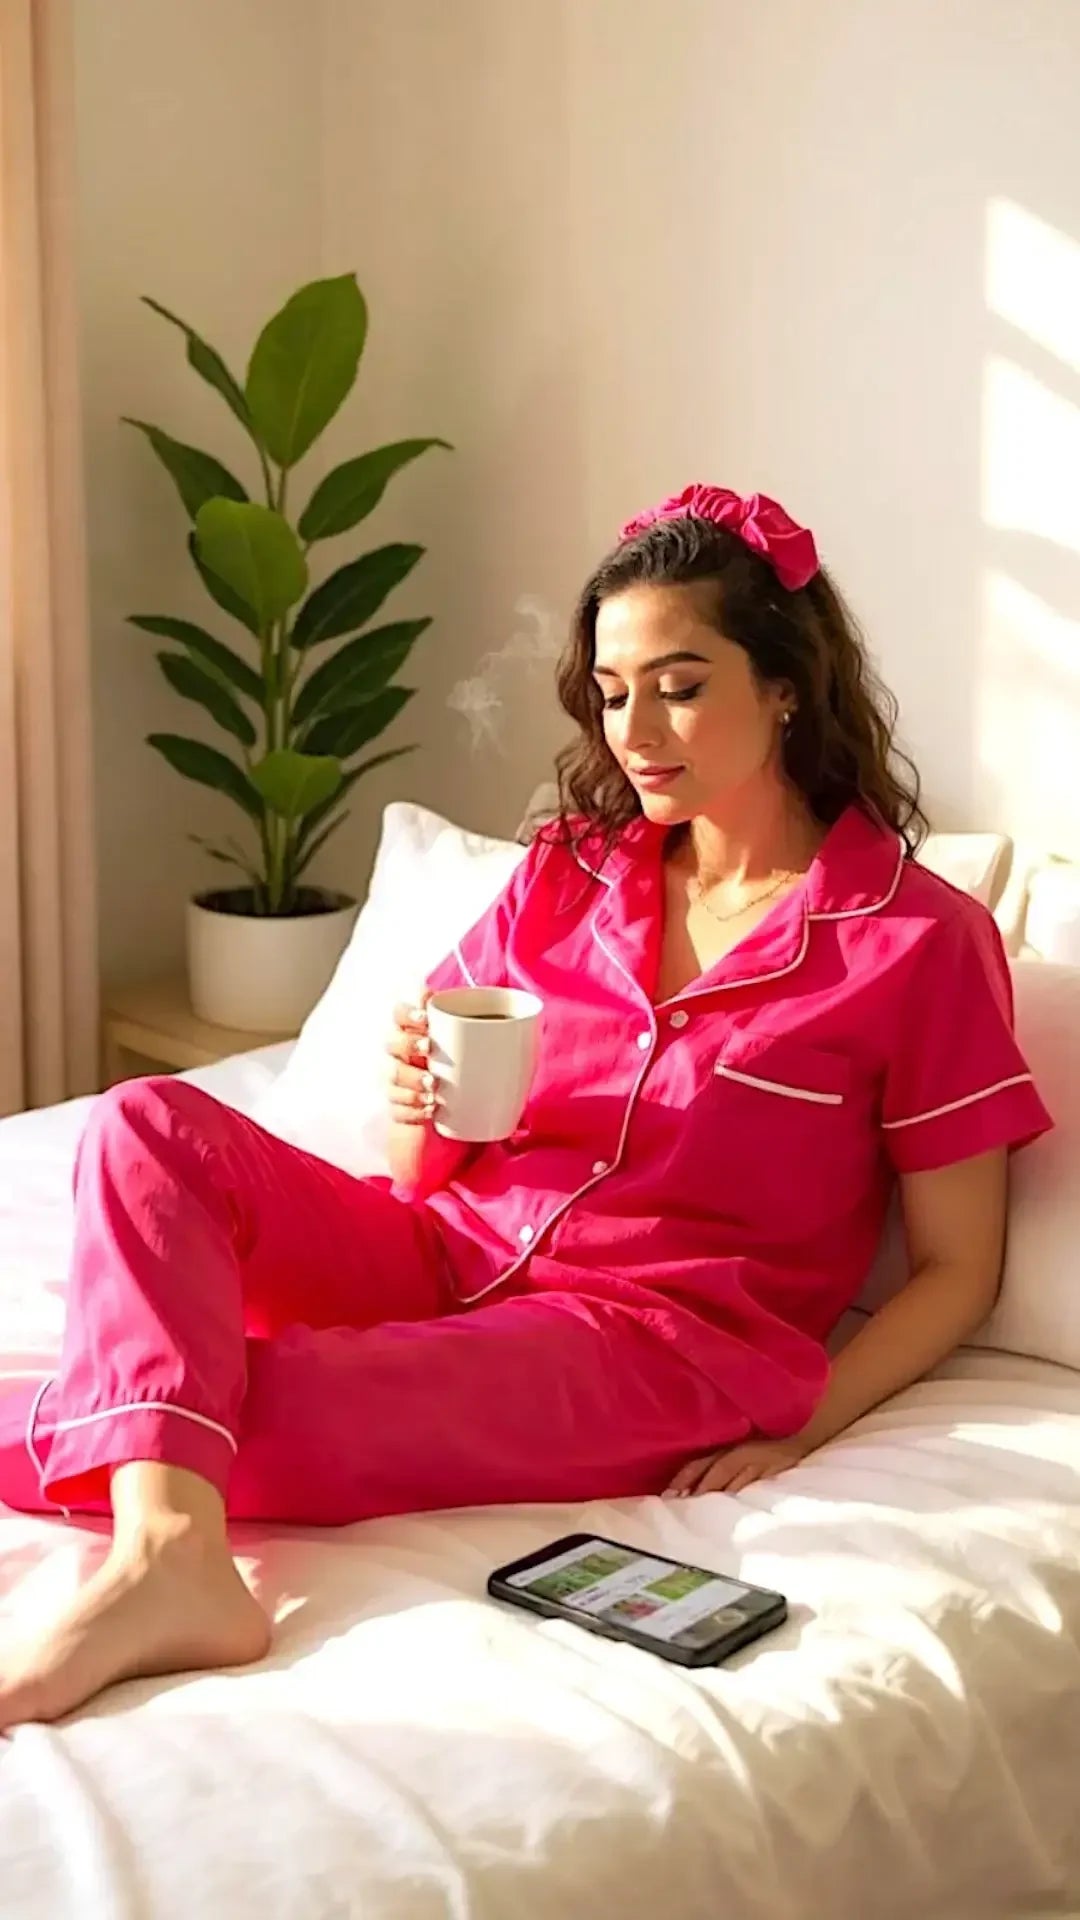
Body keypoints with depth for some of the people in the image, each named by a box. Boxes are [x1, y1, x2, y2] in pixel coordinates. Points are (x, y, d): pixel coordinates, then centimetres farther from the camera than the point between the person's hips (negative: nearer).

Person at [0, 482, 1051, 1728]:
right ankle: (167, 1555, -39)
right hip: (450, 1258, 6)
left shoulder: (920, 941, -2)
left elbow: (957, 1270, 1)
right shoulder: (567, 876, 11)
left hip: (658, 1336, -5)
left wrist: (801, 1424, -14)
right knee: (150, 1130, -23)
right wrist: (417, 1110, -11)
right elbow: (424, 1174, 13)